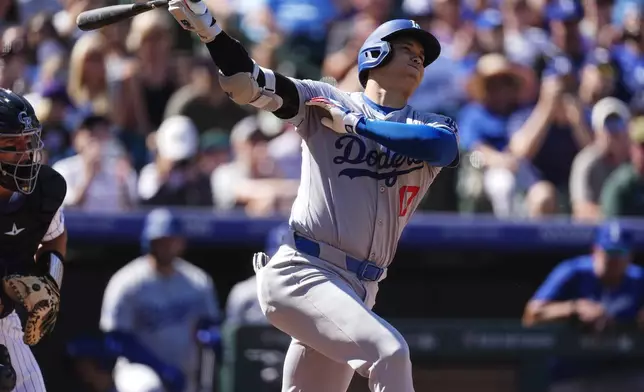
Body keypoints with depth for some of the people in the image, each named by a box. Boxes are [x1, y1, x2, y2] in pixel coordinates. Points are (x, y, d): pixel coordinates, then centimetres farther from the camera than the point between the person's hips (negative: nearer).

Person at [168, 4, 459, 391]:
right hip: (301, 272, -5)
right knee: (389, 352, -25)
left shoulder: (428, 126, 12)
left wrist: (355, 123, -13)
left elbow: (443, 145, -13)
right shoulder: (323, 101, 5)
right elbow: (249, 83, -7)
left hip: (357, 290, 5)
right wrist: (208, 28, -26)